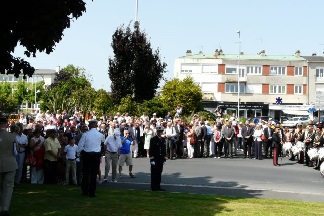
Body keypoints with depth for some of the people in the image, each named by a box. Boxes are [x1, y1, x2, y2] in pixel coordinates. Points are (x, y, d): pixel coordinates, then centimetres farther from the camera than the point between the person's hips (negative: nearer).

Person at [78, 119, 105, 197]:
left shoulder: (85, 134, -8)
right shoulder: (100, 135, -3)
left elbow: (80, 147, -6)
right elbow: (103, 140, 22)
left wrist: (81, 151, 13)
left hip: (86, 155, -1)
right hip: (96, 155, 1)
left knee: (85, 173, 11)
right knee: (94, 174, 4)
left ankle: (85, 191, 16)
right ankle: (92, 193, 6)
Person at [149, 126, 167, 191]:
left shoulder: (163, 139, 12)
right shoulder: (153, 139, -7)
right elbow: (151, 150, -10)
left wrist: (164, 158, 12)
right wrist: (152, 159, -15)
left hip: (161, 159, 6)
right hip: (155, 159, -6)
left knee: (159, 173, 9)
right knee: (154, 173, -1)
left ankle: (158, 187, 16)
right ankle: (154, 187, 3)